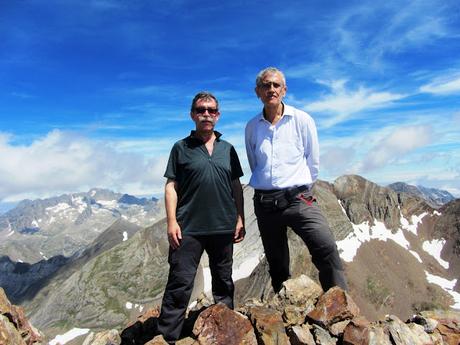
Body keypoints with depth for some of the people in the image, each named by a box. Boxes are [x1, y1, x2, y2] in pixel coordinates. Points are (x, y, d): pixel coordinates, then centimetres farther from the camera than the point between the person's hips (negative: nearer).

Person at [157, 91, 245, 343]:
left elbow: (236, 187, 12)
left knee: (223, 283, 15)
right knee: (180, 284, 0)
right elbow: (171, 186, -1)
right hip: (188, 228, -3)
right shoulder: (181, 148, 3)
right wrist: (171, 221, -9)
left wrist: (240, 219, 6)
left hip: (223, 227, 4)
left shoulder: (228, 149, 11)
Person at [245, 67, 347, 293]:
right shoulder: (252, 127, 7)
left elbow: (313, 162, 6)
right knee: (277, 265, 12)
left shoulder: (302, 120, 0)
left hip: (298, 198, -2)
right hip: (265, 203, 3)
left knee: (327, 249, -24)